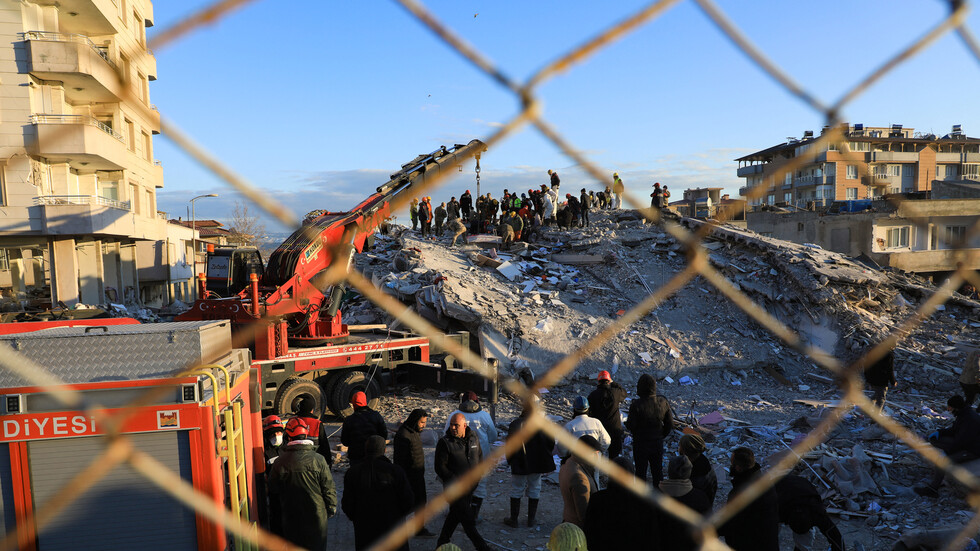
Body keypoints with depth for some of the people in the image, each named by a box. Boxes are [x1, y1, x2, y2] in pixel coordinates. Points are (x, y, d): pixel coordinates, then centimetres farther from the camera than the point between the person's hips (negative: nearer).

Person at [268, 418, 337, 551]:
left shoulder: (280, 462, -13)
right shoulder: (318, 460, -16)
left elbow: (273, 489, 0)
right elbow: (329, 488, -10)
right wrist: (332, 508, 4)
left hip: (290, 516, 1)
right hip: (316, 515, -1)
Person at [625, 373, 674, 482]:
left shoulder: (636, 405, -24)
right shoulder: (663, 402, -9)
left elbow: (630, 426, -18)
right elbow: (670, 424, -1)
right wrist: (661, 435, 12)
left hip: (640, 443, -4)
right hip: (658, 442, 4)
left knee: (641, 471, 12)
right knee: (658, 470, 19)